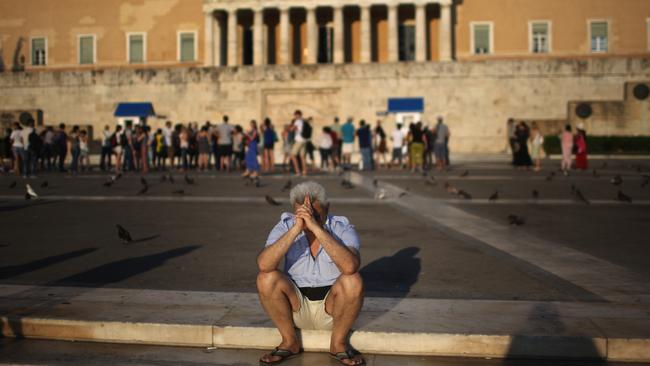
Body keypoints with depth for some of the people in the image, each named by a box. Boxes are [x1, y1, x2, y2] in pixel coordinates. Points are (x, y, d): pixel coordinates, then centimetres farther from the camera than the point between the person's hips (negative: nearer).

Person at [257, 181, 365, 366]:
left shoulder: (343, 228, -15)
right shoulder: (285, 226, -11)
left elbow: (350, 266, -37)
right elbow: (263, 265, -29)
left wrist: (316, 227, -40)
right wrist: (296, 229, -36)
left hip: (331, 308, -1)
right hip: (295, 306, 1)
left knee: (353, 281, -30)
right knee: (266, 279, -25)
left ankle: (338, 343, -6)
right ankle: (290, 342, -4)